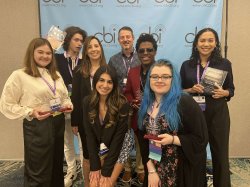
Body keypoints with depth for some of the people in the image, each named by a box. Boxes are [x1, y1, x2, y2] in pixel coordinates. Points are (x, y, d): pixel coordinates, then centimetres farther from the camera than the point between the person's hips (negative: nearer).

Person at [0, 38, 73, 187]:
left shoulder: (56, 74, 13)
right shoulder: (19, 75, -8)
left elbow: (65, 96, 23)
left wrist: (68, 105, 1)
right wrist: (30, 112, -20)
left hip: (58, 123, 7)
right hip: (37, 126, -6)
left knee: (57, 168, 19)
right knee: (38, 174, 3)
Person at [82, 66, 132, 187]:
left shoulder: (122, 104, -22)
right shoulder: (88, 102, -12)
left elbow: (118, 137, -20)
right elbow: (89, 134, -9)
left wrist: (107, 171, -20)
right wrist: (95, 166, -13)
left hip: (119, 146, -3)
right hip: (98, 147, 3)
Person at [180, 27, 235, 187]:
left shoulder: (225, 64, 2)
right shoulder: (187, 65, 5)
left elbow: (231, 89, 8)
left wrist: (223, 93, -14)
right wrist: (191, 90, -12)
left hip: (218, 113, 0)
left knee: (220, 153, 4)